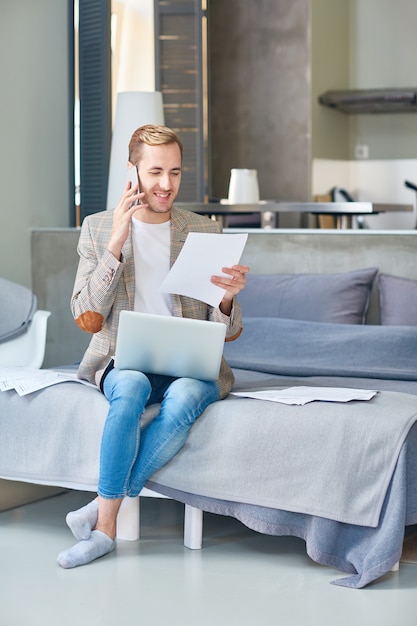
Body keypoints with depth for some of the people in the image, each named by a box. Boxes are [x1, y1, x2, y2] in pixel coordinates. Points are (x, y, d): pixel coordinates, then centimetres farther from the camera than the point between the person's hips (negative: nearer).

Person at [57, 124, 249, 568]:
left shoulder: (206, 233, 6)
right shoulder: (98, 229, 6)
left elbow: (227, 332, 5)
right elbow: (87, 320, -5)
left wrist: (228, 298, -20)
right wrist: (117, 242, -13)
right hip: (124, 360, 0)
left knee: (185, 397, -34)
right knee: (131, 386, -35)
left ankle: (105, 510, -23)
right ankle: (108, 525, -26)